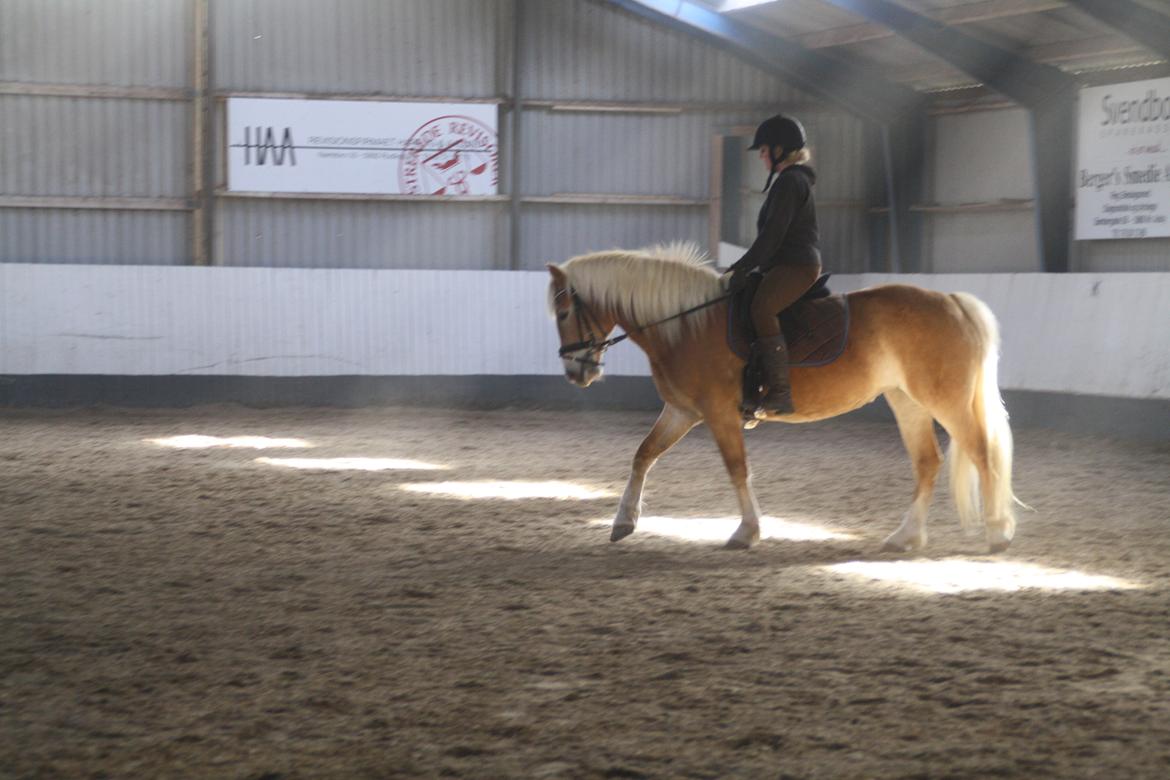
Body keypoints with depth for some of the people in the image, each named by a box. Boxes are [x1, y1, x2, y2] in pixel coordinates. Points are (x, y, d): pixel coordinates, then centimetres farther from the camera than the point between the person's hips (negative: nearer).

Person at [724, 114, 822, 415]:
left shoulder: (789, 181, -10)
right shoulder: (795, 180, 23)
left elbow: (773, 234, -18)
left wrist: (744, 267, -16)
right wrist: (743, 266, 22)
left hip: (795, 266, -12)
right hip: (787, 266, 12)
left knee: (761, 309, -33)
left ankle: (780, 392, -39)